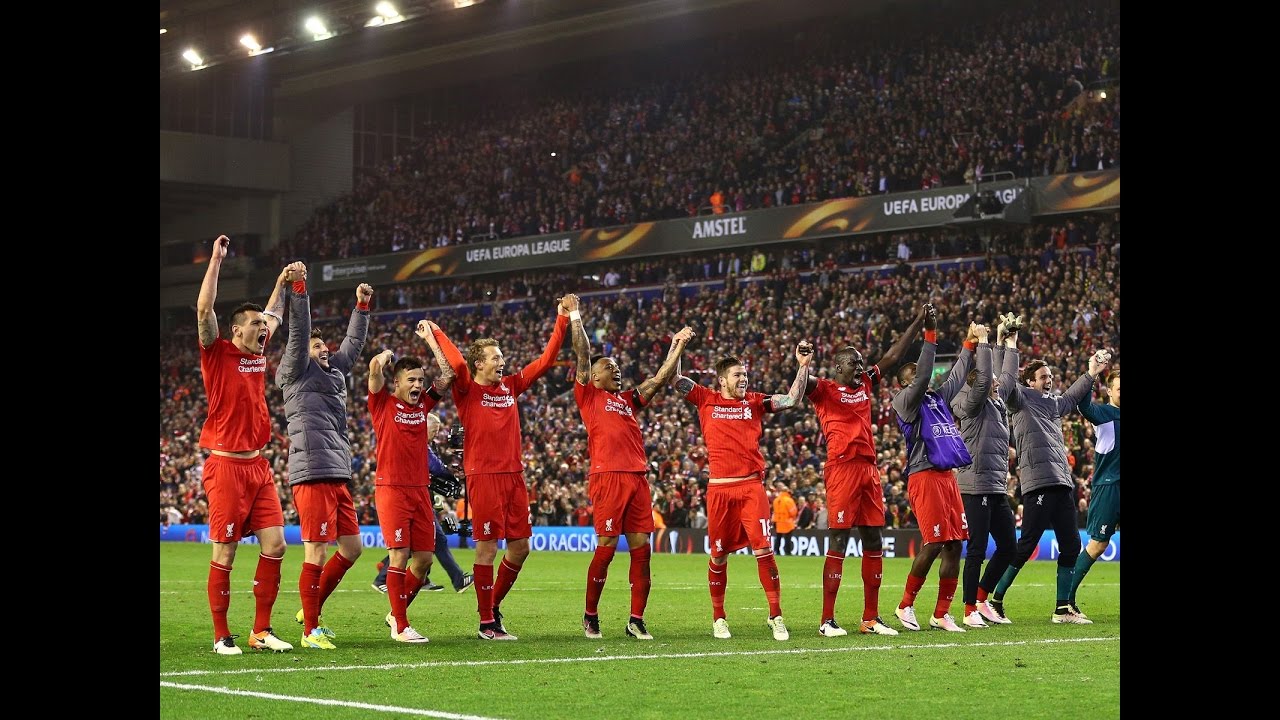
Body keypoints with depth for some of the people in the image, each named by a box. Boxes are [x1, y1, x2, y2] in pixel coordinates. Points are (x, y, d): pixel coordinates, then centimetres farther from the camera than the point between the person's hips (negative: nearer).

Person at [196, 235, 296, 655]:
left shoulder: (258, 354, 12)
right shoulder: (218, 355, -4)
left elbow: (273, 316, 30)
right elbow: (204, 309, -16)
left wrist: (283, 284, 24)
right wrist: (216, 259, -15)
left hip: (258, 466, 7)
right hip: (226, 467, -6)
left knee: (275, 545, 1)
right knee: (225, 554, -3)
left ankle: (262, 631, 10)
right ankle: (221, 636, 6)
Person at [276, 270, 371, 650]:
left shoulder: (335, 372, 21)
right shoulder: (297, 374, 2)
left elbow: (353, 343, 32)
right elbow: (298, 333, -10)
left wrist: (361, 307, 30)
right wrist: (300, 289, -16)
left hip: (338, 475, 8)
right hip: (313, 475, -8)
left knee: (352, 547, 11)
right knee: (316, 553, -7)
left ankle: (313, 608, 26)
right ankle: (310, 630, 0)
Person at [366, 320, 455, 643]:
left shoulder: (422, 405, 14)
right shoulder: (383, 403, -1)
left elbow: (447, 374, 12)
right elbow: (375, 366, -15)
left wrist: (430, 338, 15)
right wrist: (387, 355, 6)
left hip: (420, 490, 6)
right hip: (391, 489, -6)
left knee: (424, 558, 4)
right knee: (400, 555, -9)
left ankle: (397, 612, 23)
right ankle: (400, 626, -2)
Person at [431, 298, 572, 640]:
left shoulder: (510, 387, 14)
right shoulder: (467, 391, -3)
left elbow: (545, 361, 15)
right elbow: (457, 364, -23)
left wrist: (562, 322, 12)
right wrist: (436, 333, -14)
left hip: (514, 475, 7)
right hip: (483, 477, -6)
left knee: (520, 546, 7)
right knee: (487, 547, -4)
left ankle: (494, 606, 25)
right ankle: (486, 623, 4)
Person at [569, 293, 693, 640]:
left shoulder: (629, 399, 22)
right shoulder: (589, 396, 7)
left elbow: (662, 379, 22)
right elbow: (583, 354, -1)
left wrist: (677, 347, 17)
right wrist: (574, 315, -2)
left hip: (638, 478, 6)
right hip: (608, 478, -6)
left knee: (641, 548, 2)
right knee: (605, 548, -5)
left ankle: (636, 620, 6)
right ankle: (590, 616, 9)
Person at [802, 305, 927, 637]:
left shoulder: (865, 385, 19)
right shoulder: (825, 390, 1)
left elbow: (892, 356, 22)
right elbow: (801, 385, -18)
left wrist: (919, 323, 19)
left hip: (869, 468, 7)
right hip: (841, 469, -7)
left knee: (874, 542, 6)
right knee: (838, 542, -7)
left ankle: (871, 618, 12)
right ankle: (827, 620, -5)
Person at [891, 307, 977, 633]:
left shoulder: (937, 398, 20)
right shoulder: (904, 400, -2)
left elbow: (956, 377, 32)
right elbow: (923, 378, -17)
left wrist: (969, 345, 31)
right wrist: (930, 334, -19)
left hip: (947, 477, 8)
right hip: (925, 477, -8)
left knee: (954, 545, 3)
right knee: (933, 544, -12)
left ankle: (941, 614, 9)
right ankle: (905, 606, 4)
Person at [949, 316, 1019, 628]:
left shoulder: (997, 403, 17)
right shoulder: (972, 404, -5)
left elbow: (1007, 378, 26)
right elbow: (983, 379, -19)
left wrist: (1009, 344, 22)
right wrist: (985, 343, -12)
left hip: (997, 489, 9)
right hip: (976, 487, -9)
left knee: (1008, 546, 10)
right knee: (977, 550, -5)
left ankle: (981, 600, 22)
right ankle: (970, 610, 2)